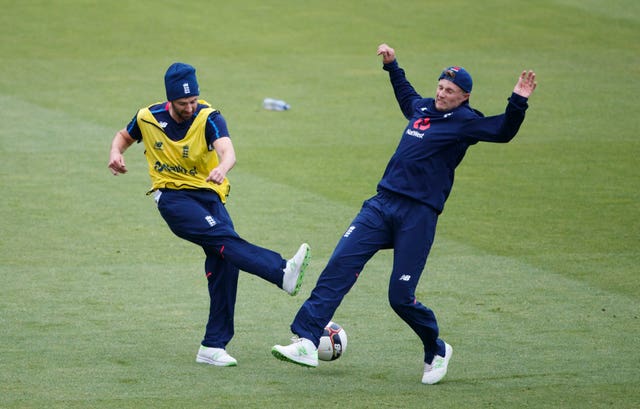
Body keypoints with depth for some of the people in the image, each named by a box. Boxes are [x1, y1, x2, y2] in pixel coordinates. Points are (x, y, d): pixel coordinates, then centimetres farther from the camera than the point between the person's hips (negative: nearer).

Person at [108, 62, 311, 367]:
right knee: (224, 238, -27)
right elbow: (124, 136, 21)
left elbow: (228, 151, -30)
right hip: (172, 196, -2)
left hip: (208, 195, 2)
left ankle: (214, 346, -5)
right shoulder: (148, 118, -2)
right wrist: (116, 153, -2)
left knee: (223, 260, -13)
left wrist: (222, 167, -53)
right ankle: (282, 272, -50)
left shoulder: (209, 118, -10)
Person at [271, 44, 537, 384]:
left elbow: (503, 131, -15)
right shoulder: (422, 108, 17)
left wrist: (518, 103, -29)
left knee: (401, 296, -6)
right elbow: (406, 95, 41)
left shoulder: (465, 122, -2)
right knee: (339, 266, -10)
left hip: (418, 215, -6)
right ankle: (306, 342, -15)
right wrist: (392, 65, 46)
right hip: (382, 204, 6)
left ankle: (437, 351, 21)